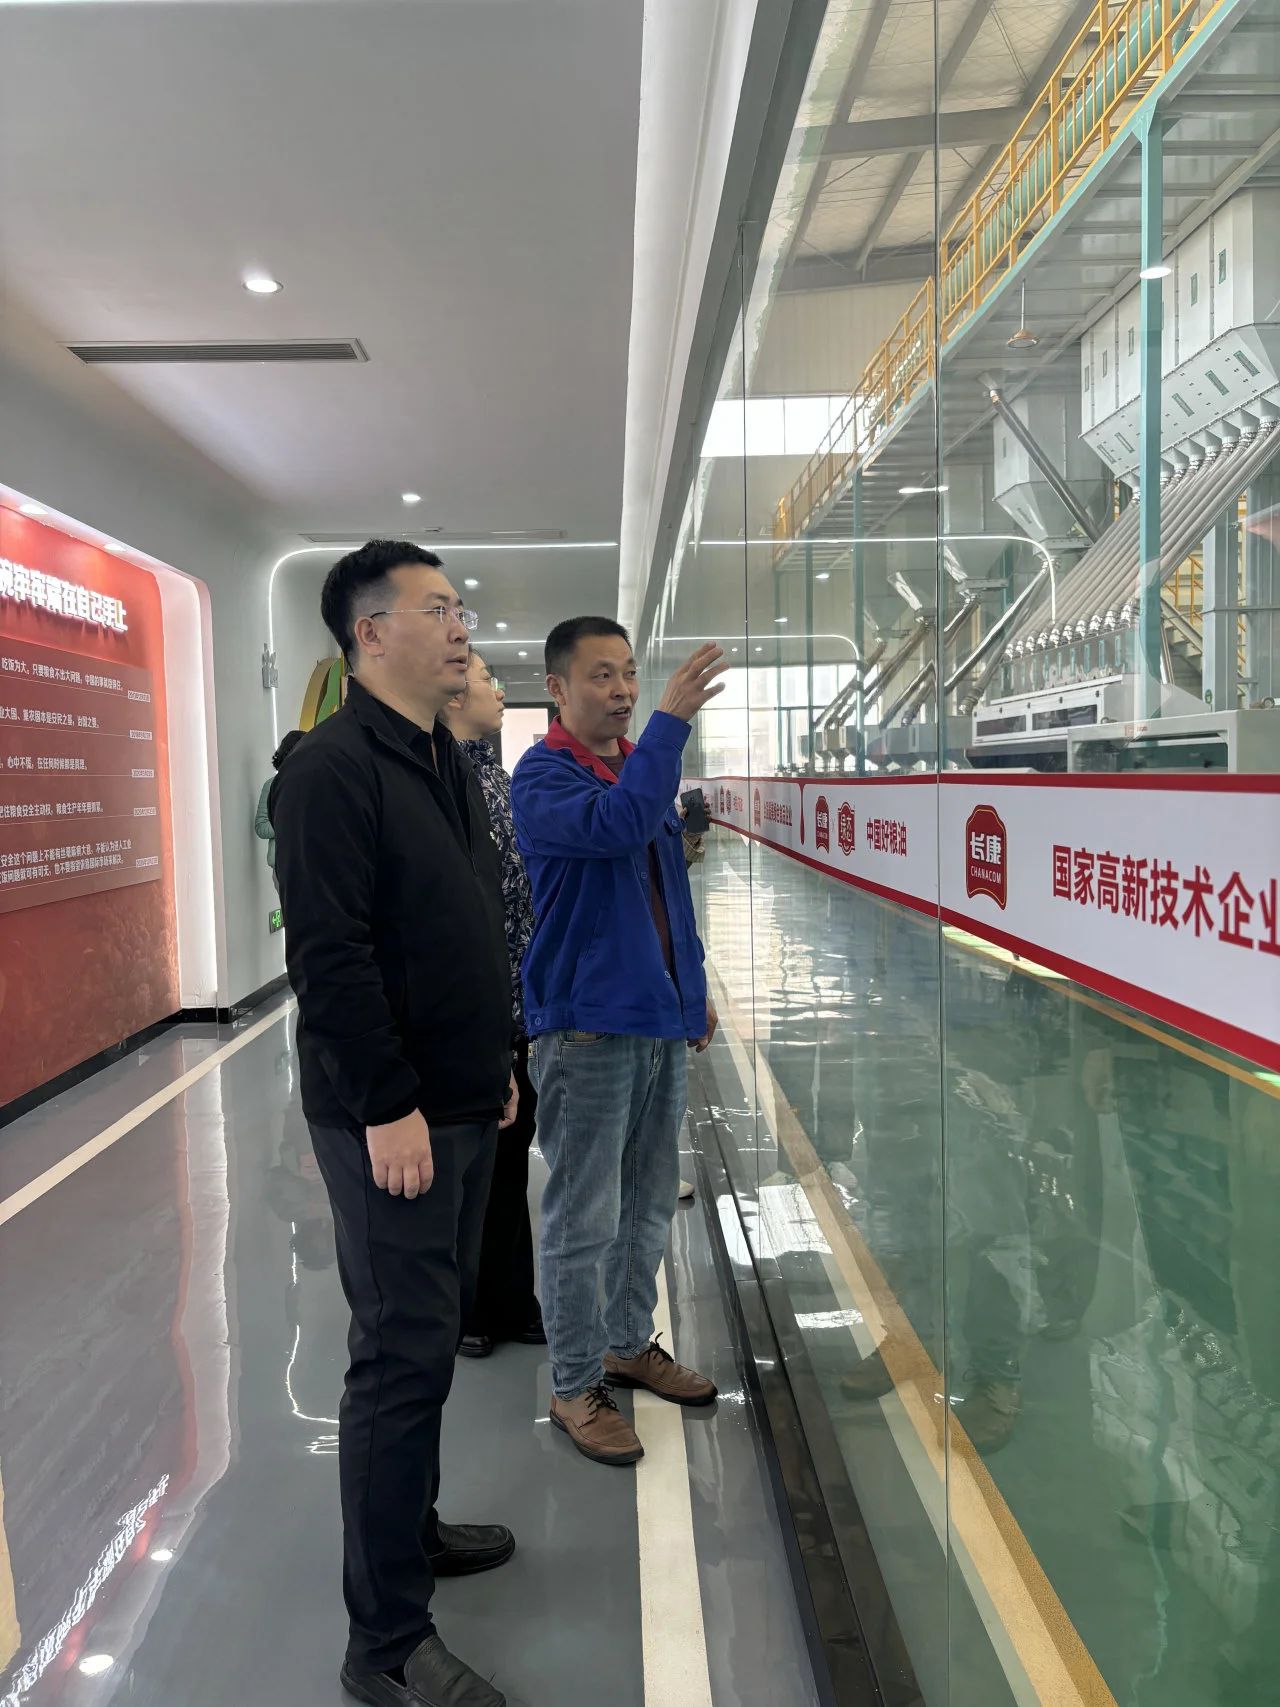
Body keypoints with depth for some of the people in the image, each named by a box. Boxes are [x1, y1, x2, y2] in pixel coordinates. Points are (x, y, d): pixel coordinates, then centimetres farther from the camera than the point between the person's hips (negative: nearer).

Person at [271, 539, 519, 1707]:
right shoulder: (334, 768, -15)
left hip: (464, 1108, 9)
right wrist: (388, 1106, -20)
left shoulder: (447, 763, 14)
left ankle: (410, 1524, 39)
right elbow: (330, 955, -21)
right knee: (403, 1356, -1)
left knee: (430, 1337, 20)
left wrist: (498, 1064, 18)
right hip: (390, 1121, -9)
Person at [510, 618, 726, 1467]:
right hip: (587, 1025, -8)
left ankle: (629, 1343, 36)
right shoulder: (543, 775, -12)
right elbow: (616, 823, -33)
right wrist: (672, 718, -33)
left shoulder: (645, 763, 12)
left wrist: (694, 985, 17)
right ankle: (576, 1388, 19)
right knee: (584, 1219, 3)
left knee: (649, 1203, 19)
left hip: (659, 1019, 8)